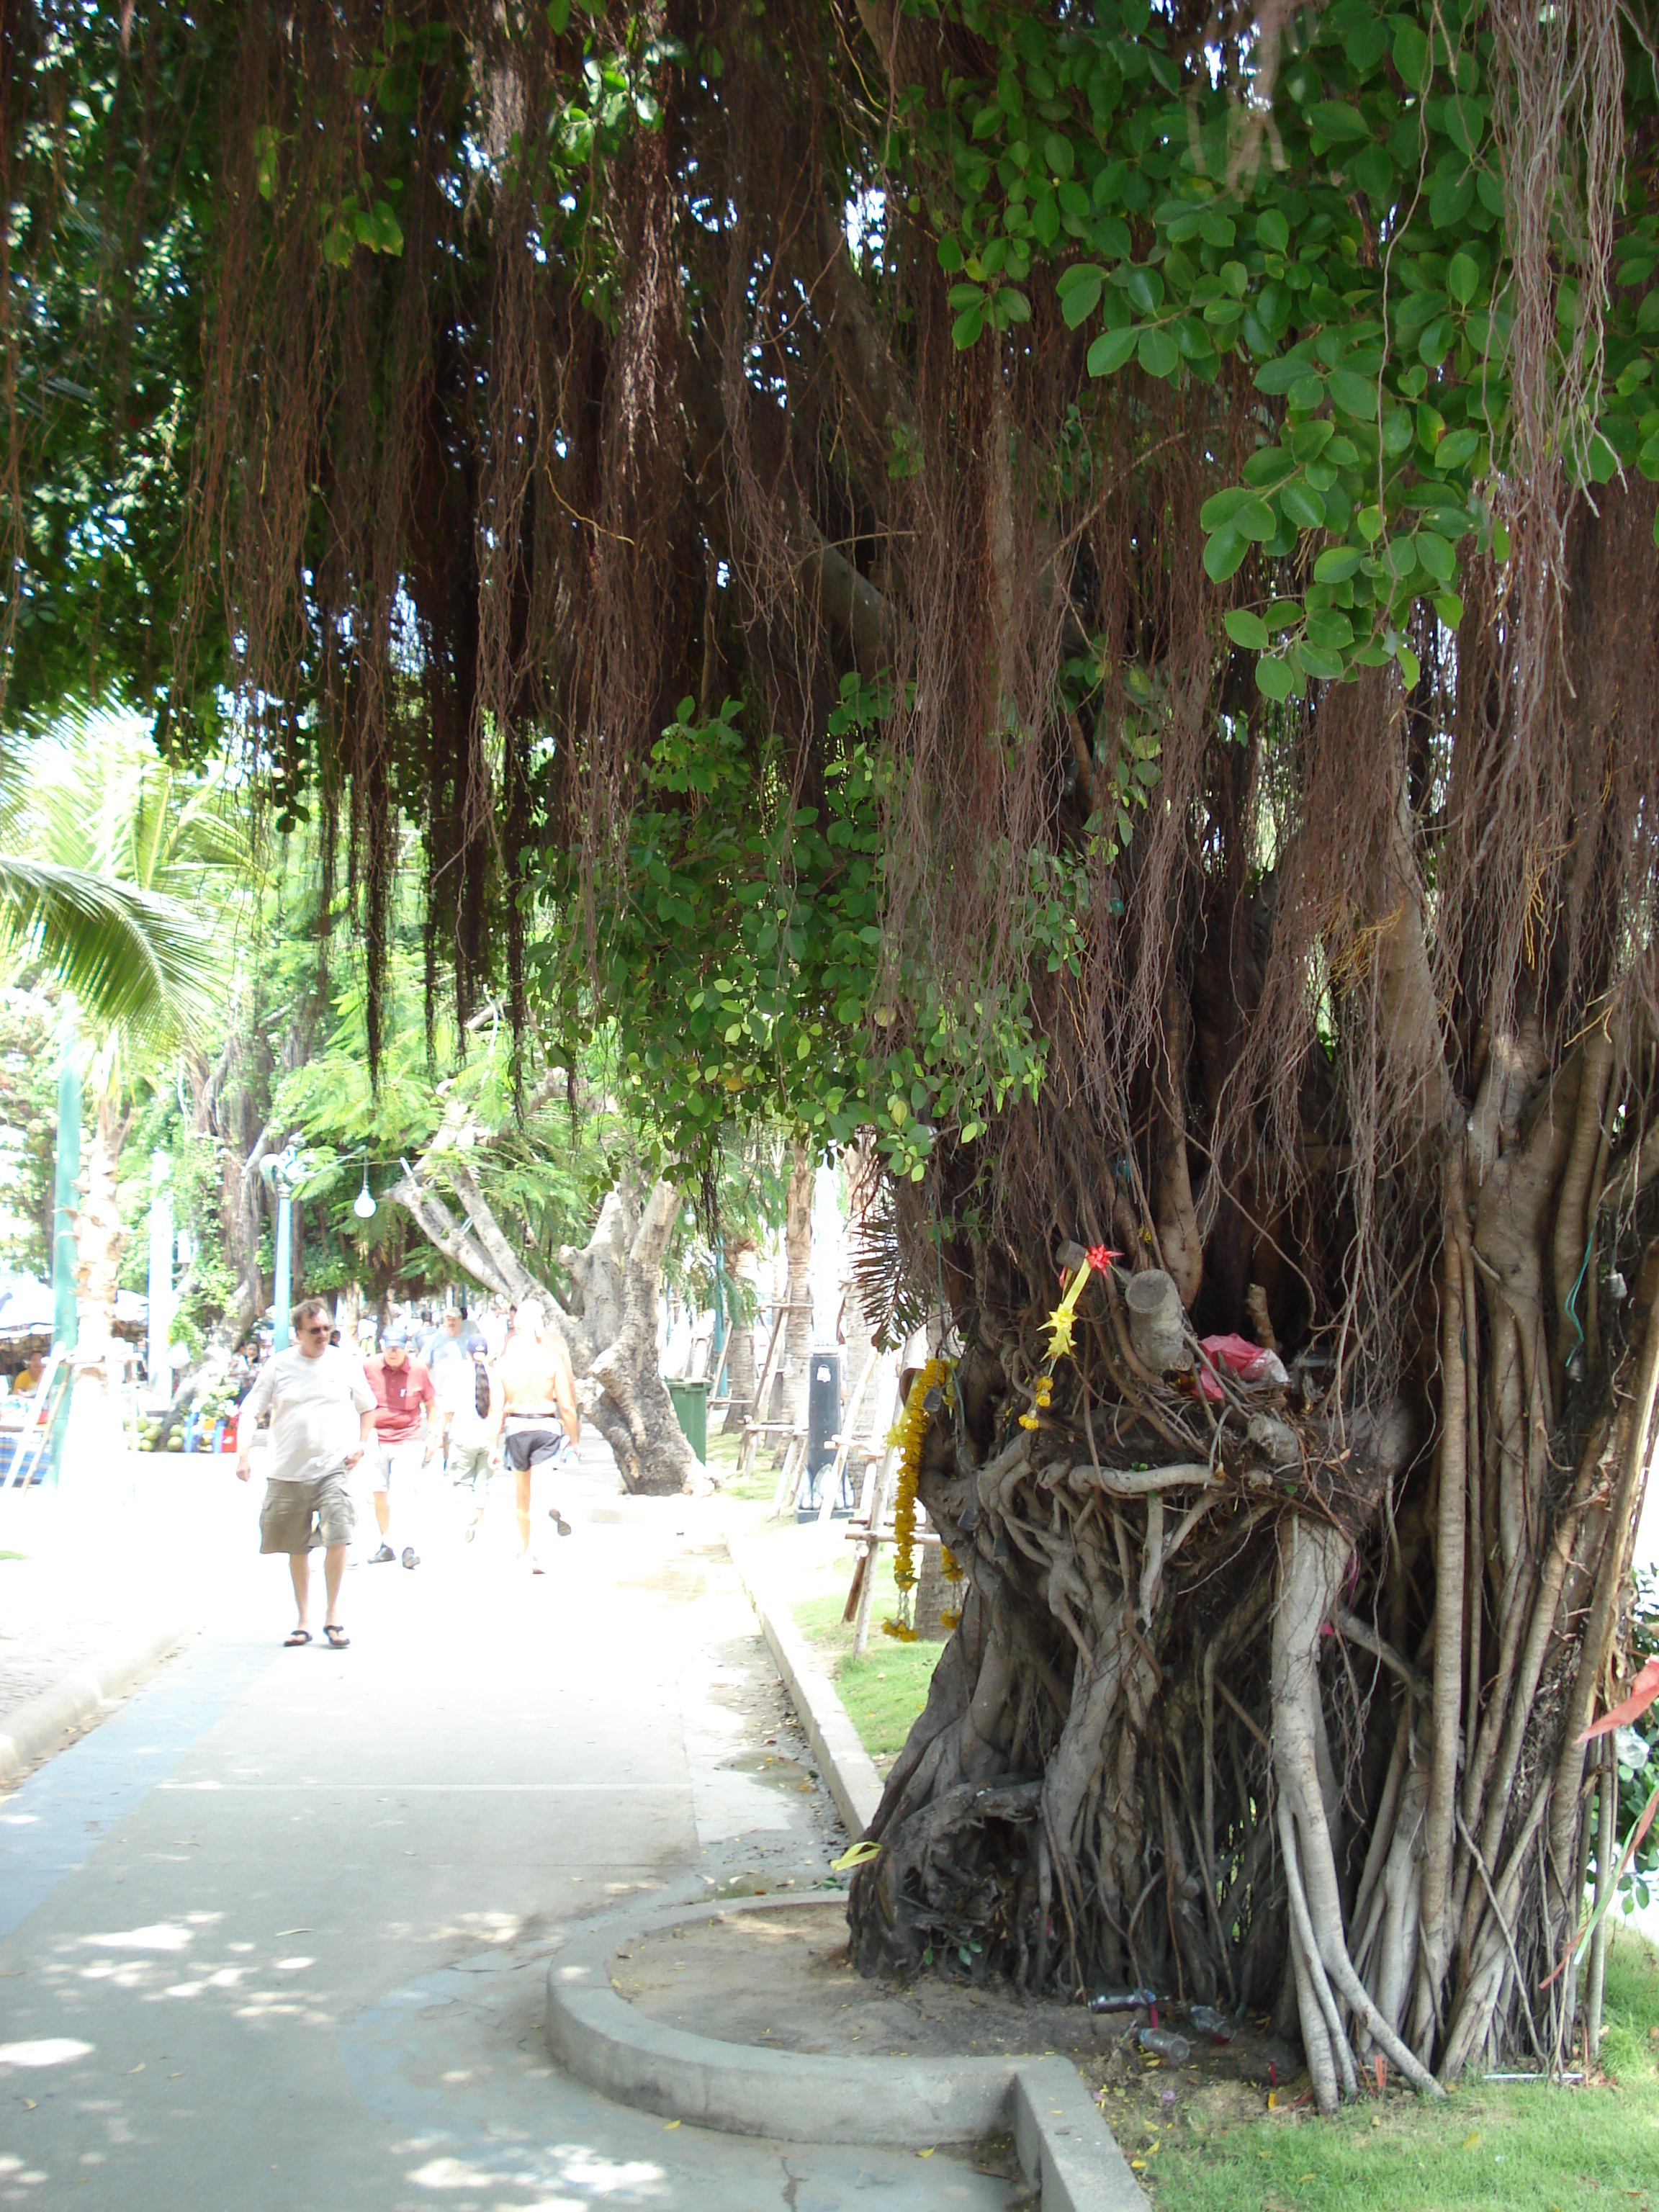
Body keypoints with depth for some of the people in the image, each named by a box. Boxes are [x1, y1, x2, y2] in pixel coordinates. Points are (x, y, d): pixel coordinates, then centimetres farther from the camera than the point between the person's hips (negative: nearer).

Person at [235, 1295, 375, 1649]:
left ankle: (333, 1615, -2)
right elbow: (249, 1412, 1)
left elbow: (367, 1408, 17)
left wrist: (361, 1445, 3)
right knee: (297, 1548, 9)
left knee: (337, 1537, -16)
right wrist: (243, 1453, -13)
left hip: (334, 1469, -1)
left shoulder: (345, 1363, 5)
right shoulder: (278, 1365, 2)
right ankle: (303, 1620, 21)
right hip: (289, 1472, 1)